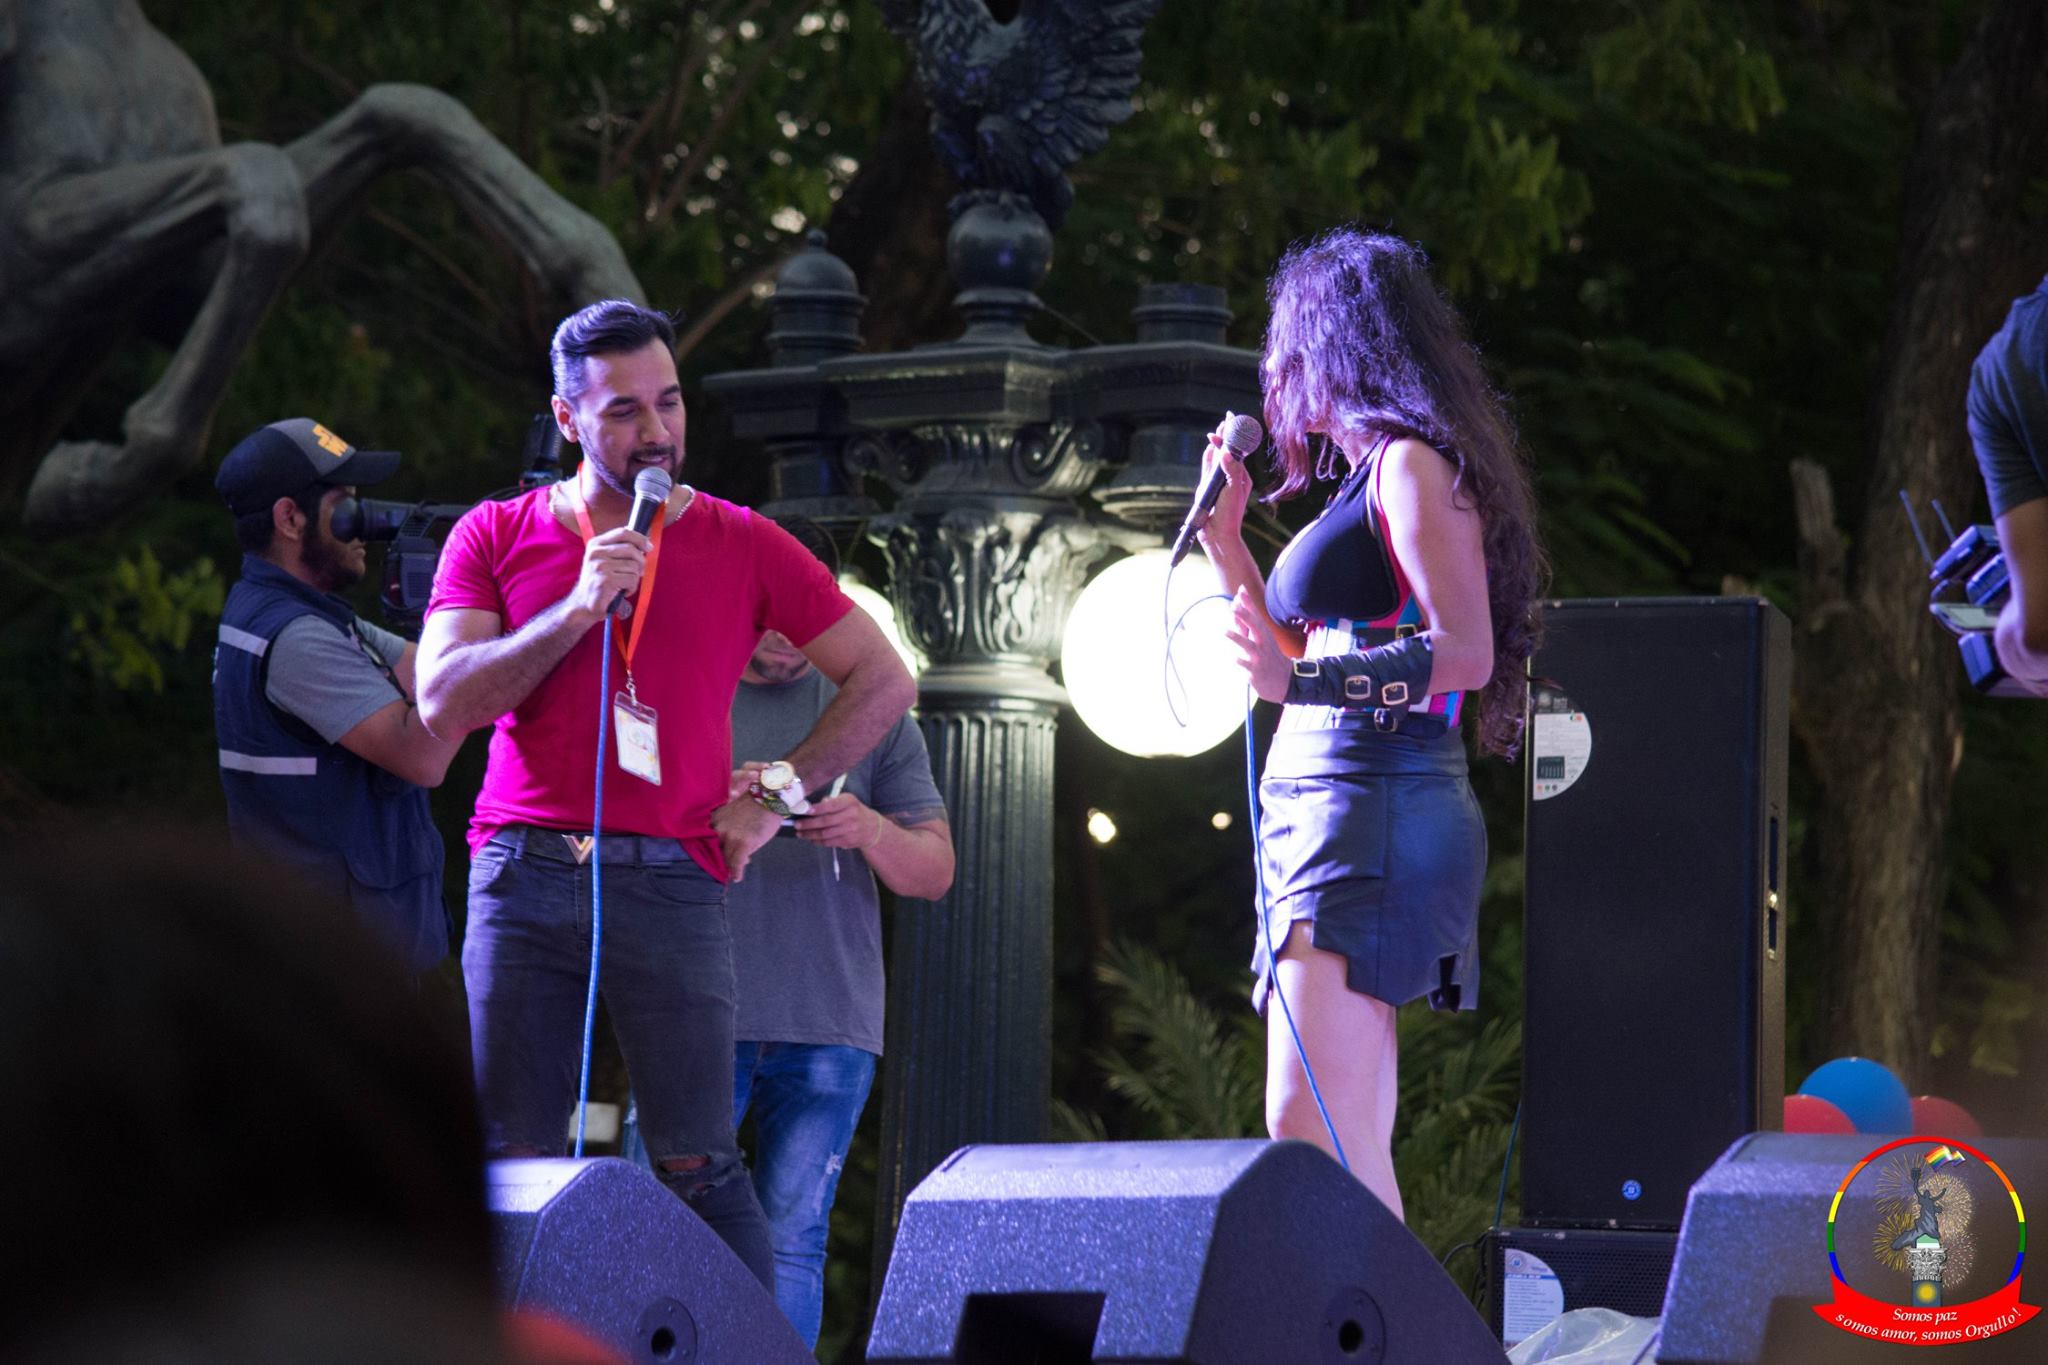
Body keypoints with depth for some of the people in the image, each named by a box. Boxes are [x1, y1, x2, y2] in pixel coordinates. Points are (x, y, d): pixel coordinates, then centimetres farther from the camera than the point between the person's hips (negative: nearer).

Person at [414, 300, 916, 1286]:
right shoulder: (496, 538, 10)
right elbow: (441, 704, -1)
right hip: (523, 878, 1)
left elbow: (883, 683, 14)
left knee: (696, 1166, -6)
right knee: (513, 1165, -1)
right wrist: (576, 608, -9)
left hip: (670, 881, -1)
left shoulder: (742, 546, 9)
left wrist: (777, 795, 5)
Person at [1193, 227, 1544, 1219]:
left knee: (1312, 1134, -19)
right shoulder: (1360, 478, 23)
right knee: (1348, 1152, 4)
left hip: (1374, 800, -10)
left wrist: (1300, 679, -29)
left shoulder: (1412, 466, -6)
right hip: (1314, 802, 10)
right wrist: (1226, 542, 25)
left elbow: (1465, 652, -17)